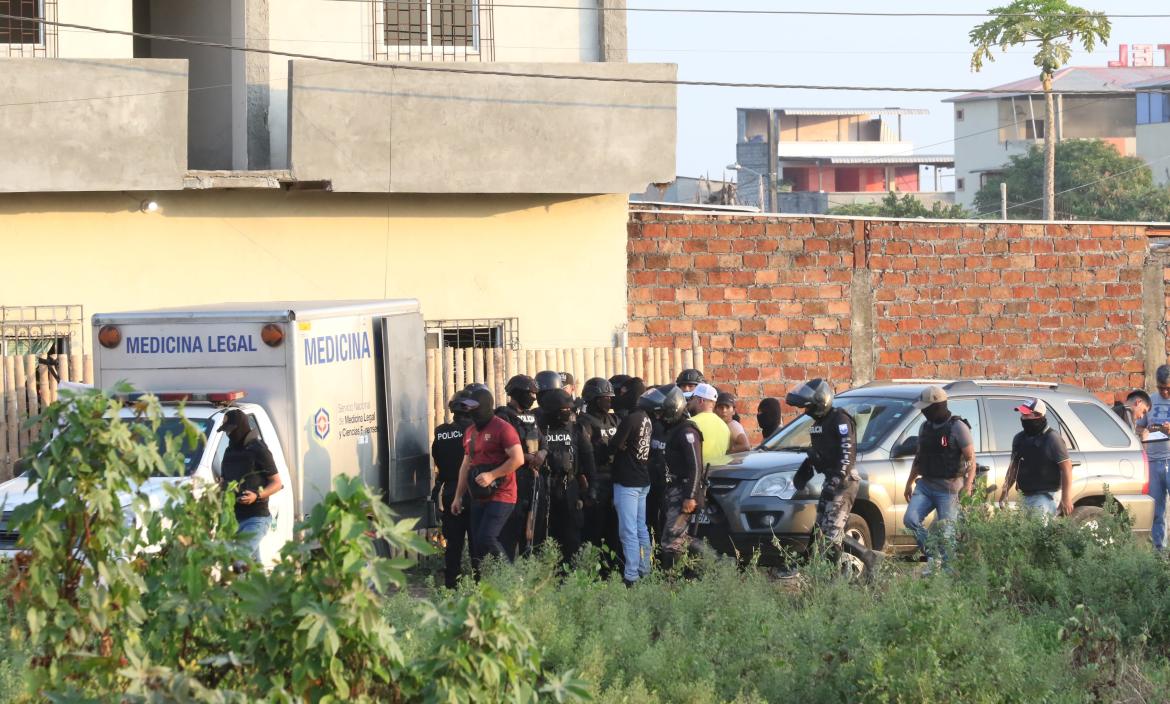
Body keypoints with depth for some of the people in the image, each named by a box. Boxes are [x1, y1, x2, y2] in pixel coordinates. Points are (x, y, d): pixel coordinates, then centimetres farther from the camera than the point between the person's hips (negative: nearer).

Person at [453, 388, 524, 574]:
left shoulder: (502, 428, -10)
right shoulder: (470, 432, 16)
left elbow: (518, 459, -17)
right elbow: (466, 465, 23)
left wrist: (492, 475, -20)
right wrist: (459, 496, 19)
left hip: (500, 497, -8)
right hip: (479, 499, 8)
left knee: (486, 539, -20)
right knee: (477, 546, 5)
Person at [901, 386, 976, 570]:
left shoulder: (958, 427, -9)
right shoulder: (925, 427, 12)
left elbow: (971, 458, -11)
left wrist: (968, 485, -21)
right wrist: (909, 483, 23)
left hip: (948, 488, -6)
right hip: (925, 485, 7)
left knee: (946, 531, -6)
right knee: (910, 519, -11)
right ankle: (933, 556, 0)